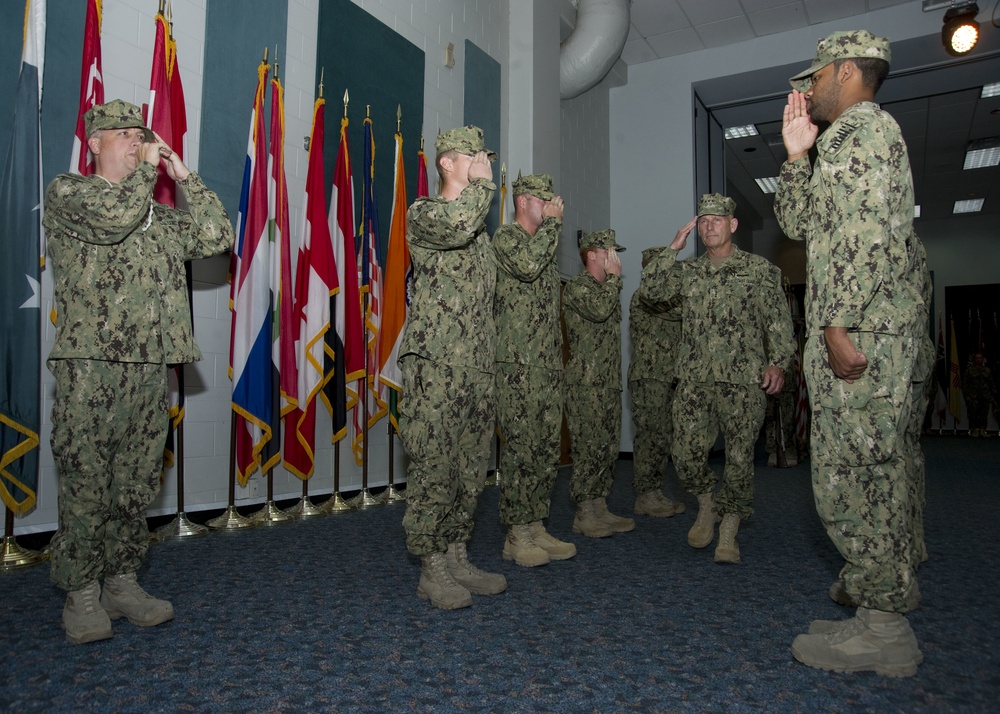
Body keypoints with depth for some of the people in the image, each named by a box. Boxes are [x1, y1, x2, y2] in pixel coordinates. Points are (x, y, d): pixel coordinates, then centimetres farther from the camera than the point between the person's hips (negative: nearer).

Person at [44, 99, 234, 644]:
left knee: (136, 484, 9)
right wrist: (146, 168, -1)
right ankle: (81, 592, 13)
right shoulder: (66, 191, 5)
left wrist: (183, 176, 9)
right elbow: (111, 219, -16)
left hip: (149, 368, 5)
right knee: (85, 483, -1)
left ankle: (122, 582, 21)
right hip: (88, 365, -5)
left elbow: (217, 238, 9)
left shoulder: (160, 215, 21)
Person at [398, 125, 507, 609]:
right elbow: (455, 226, -25)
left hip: (478, 368, 8)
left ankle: (457, 558, 23)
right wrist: (483, 183, -10)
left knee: (471, 466, 11)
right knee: (434, 466, -3)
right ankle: (432, 570, 9)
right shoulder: (423, 212, -2)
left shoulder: (481, 224, 21)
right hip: (435, 367, -8)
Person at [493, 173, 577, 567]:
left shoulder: (544, 242, 23)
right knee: (521, 450, -6)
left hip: (549, 365, 9)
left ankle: (536, 527, 18)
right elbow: (527, 265, -27)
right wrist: (552, 221, -12)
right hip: (518, 365, -9)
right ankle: (517, 534, 4)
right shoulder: (506, 236, -3)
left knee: (547, 449, 9)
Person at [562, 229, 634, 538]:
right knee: (589, 447, -7)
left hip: (610, 382, 9)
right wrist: (614, 276, -11)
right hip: (586, 383, -9)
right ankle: (584, 514, 1)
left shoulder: (606, 288, 22)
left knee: (608, 448, 10)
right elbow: (600, 309, -24)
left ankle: (600, 509, 17)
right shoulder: (576, 286, -5)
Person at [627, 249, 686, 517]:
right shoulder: (643, 296, -8)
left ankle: (654, 493, 17)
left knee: (662, 437, 10)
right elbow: (675, 310, -23)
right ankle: (645, 496, 0)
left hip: (666, 378, 9)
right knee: (651, 436, -7)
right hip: (648, 377, -9)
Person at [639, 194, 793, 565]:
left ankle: (728, 532, 16)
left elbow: (779, 319, 2)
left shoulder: (759, 269, 6)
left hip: (743, 380, -2)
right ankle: (707, 505, 28)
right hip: (694, 380, 3)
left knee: (739, 457, 0)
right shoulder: (687, 271, 15)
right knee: (686, 454, 0)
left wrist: (778, 362, -10)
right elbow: (649, 288, 1)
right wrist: (673, 248, 1)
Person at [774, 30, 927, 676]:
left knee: (847, 479, -7)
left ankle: (883, 629, 3)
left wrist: (838, 326, -24)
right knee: (878, 475, 12)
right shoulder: (862, 138, 26)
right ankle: (889, 610, 22)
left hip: (857, 332, -11)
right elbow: (798, 222, 25)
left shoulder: (860, 128, -6)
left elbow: (864, 235, -20)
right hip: (876, 335, 11)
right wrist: (798, 153, 20)